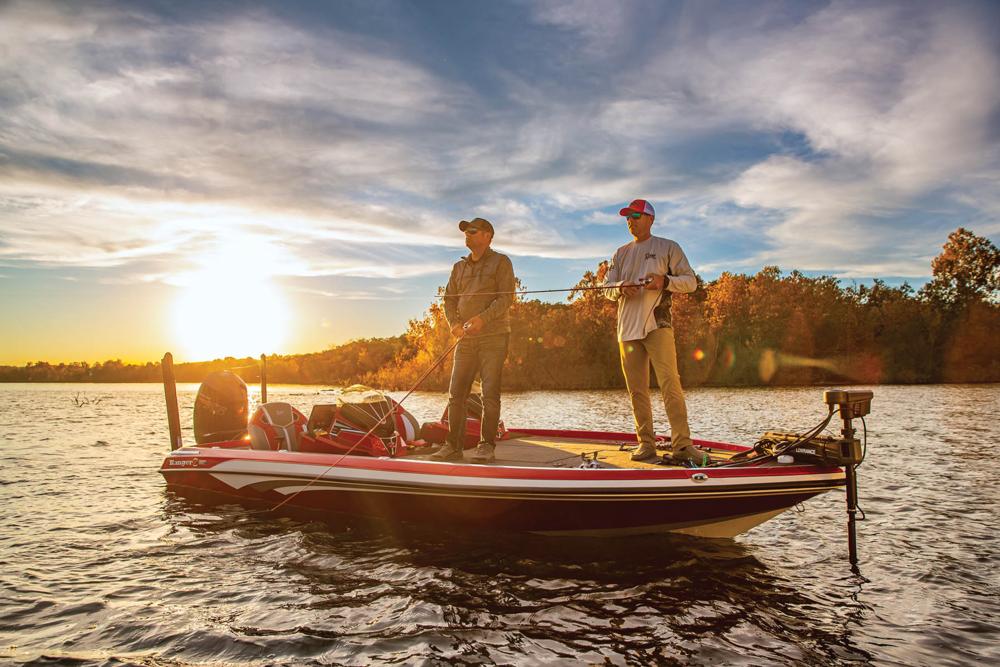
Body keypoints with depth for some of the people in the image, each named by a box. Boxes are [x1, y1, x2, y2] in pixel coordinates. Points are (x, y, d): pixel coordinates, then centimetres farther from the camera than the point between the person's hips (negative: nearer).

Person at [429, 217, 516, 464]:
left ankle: (487, 446, 0)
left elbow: (506, 297, -8)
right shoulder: (459, 267, 19)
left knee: (490, 393, -6)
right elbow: (449, 298, 16)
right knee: (456, 393, 1)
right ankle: (453, 446, 7)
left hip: (494, 335, -5)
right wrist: (454, 323, -3)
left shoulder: (501, 262, 2)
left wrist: (482, 318, -22)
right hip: (466, 339, 5)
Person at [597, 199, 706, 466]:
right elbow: (608, 289, 15)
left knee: (670, 383, -15)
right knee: (636, 389, 5)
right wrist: (621, 289, -9)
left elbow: (690, 281, 3)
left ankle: (682, 444, -16)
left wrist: (664, 281, -15)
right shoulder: (621, 253, 20)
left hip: (657, 325, -5)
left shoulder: (668, 248, 7)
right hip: (628, 328, 5)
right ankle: (646, 443, 12)